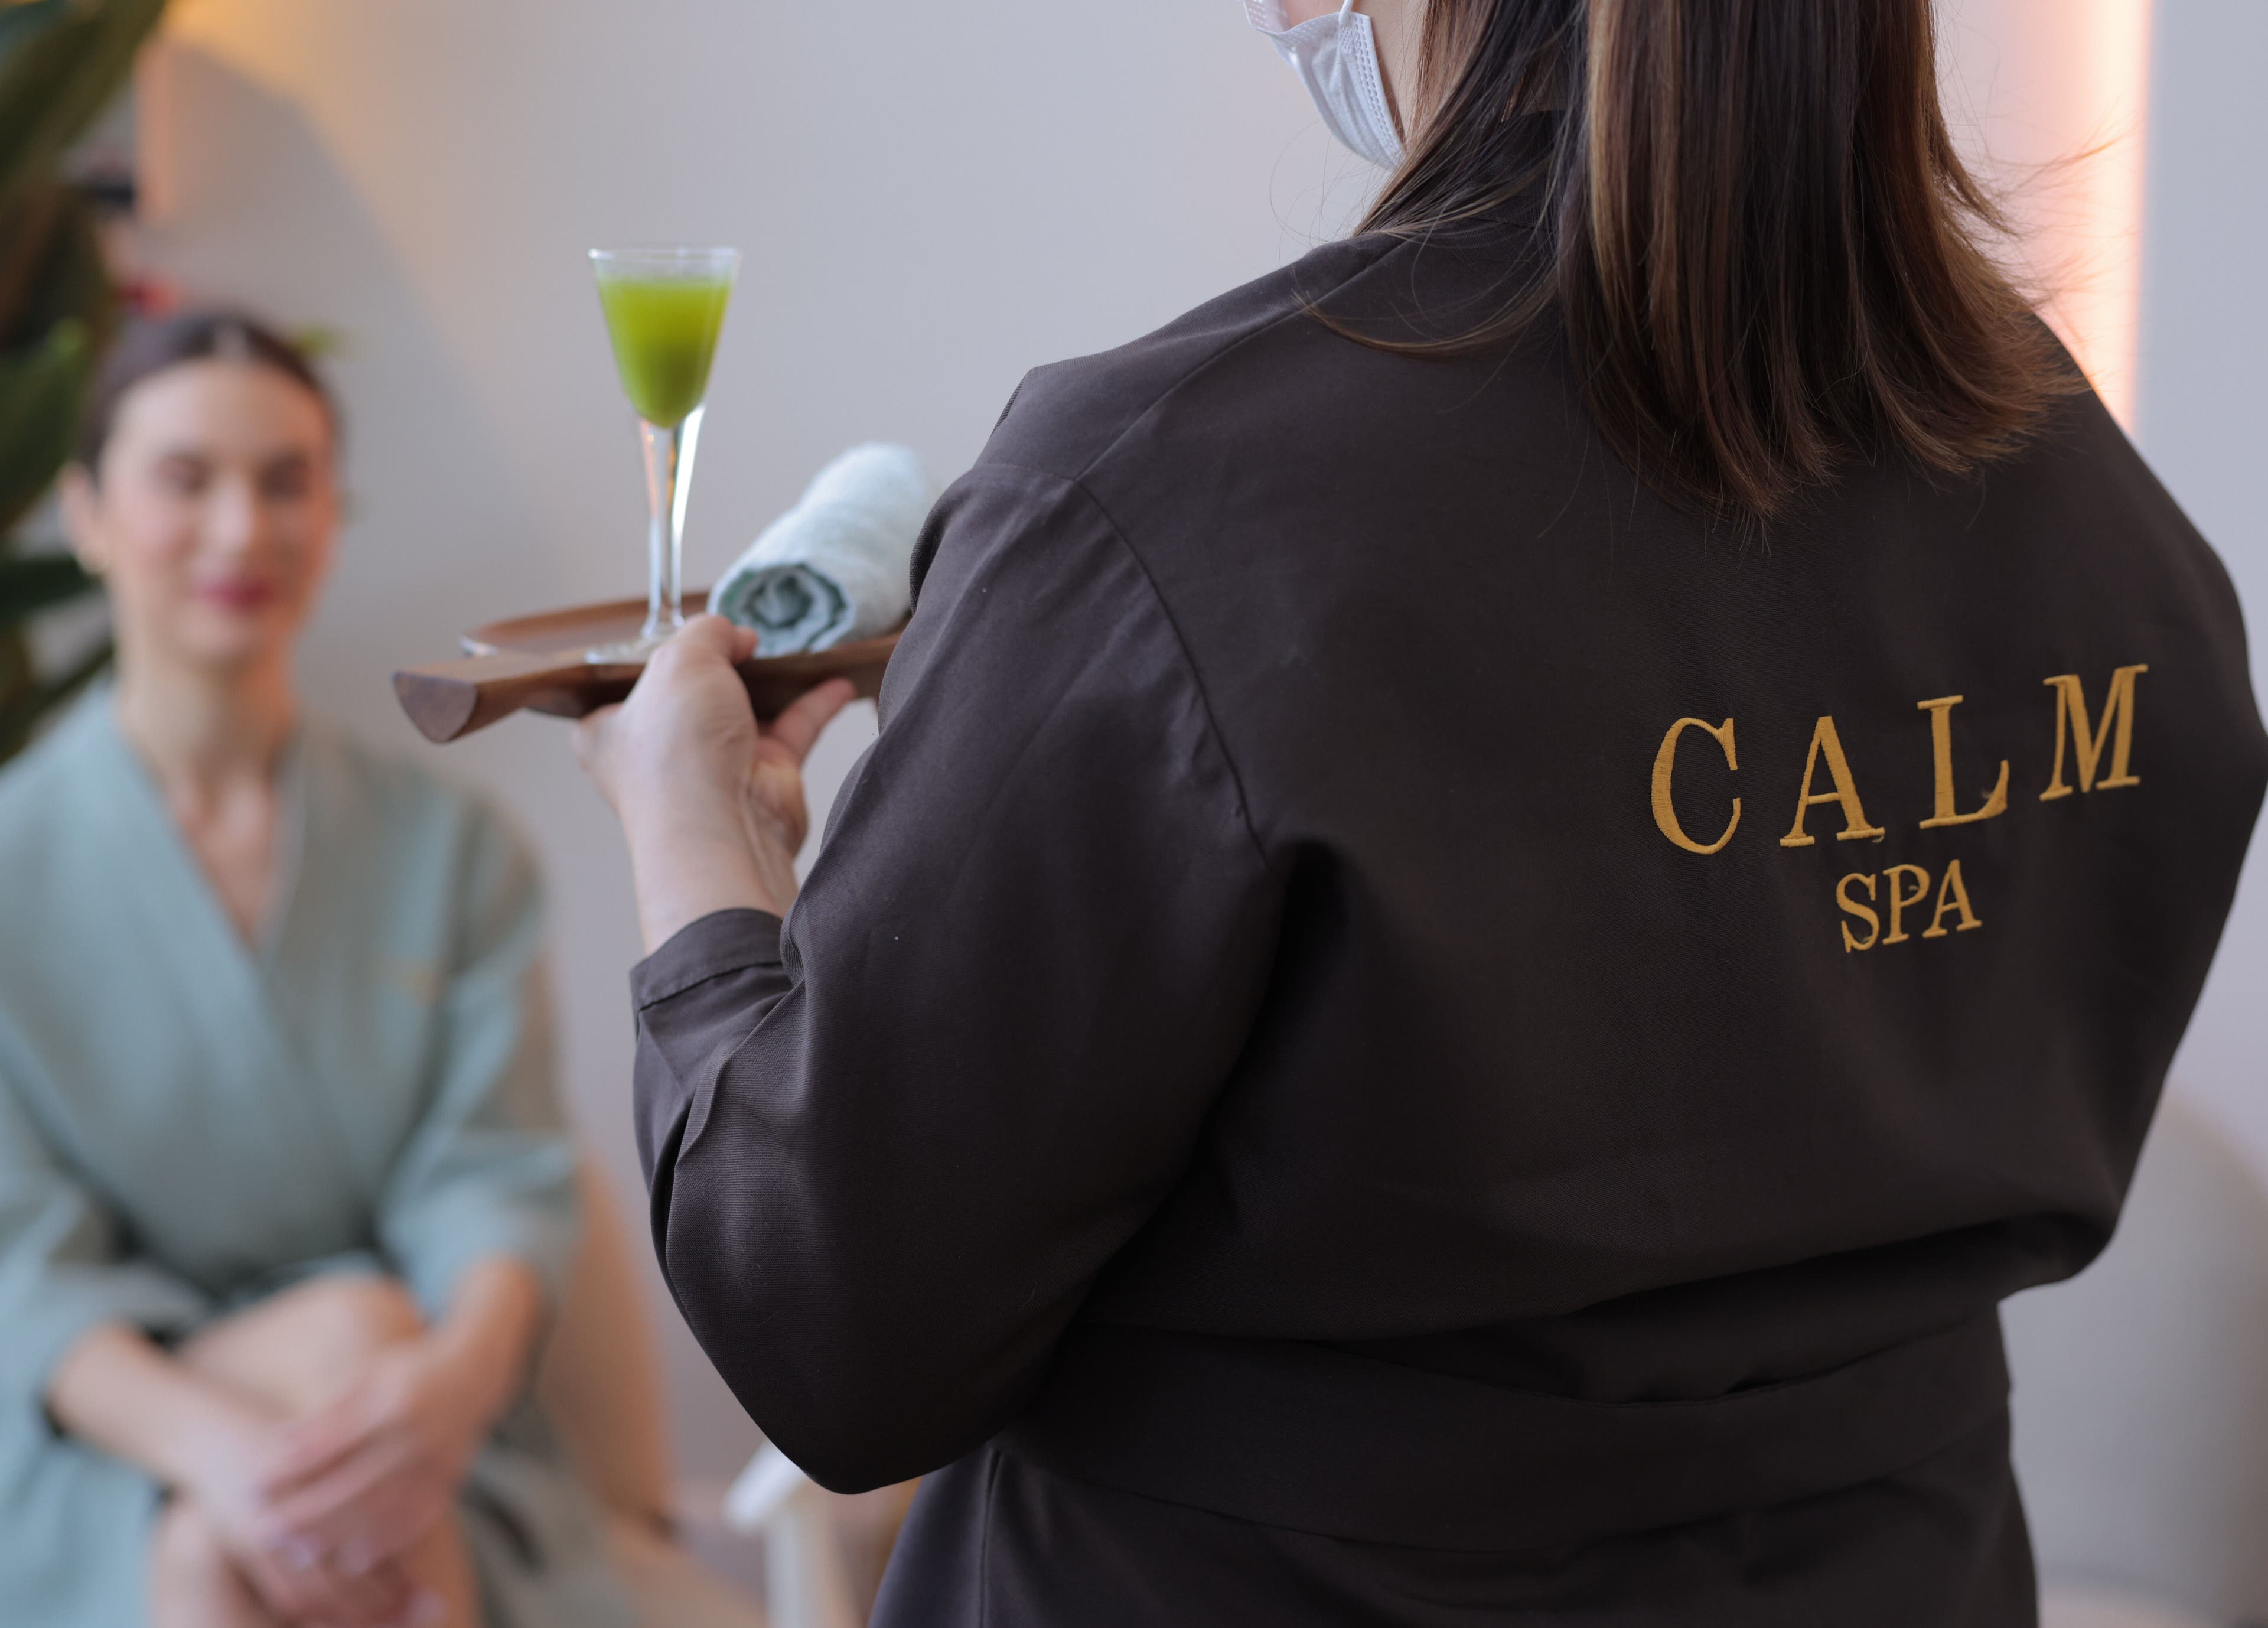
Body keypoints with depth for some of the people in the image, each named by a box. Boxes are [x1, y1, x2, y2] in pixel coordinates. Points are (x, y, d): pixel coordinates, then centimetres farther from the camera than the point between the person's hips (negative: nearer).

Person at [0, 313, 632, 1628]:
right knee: (349, 1327, -31)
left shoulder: (452, 851, 8)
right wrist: (210, 1442, -28)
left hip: (421, 1472, 1)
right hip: (109, 1458, -1)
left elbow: (499, 1174, -3)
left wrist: (461, 1371, -28)